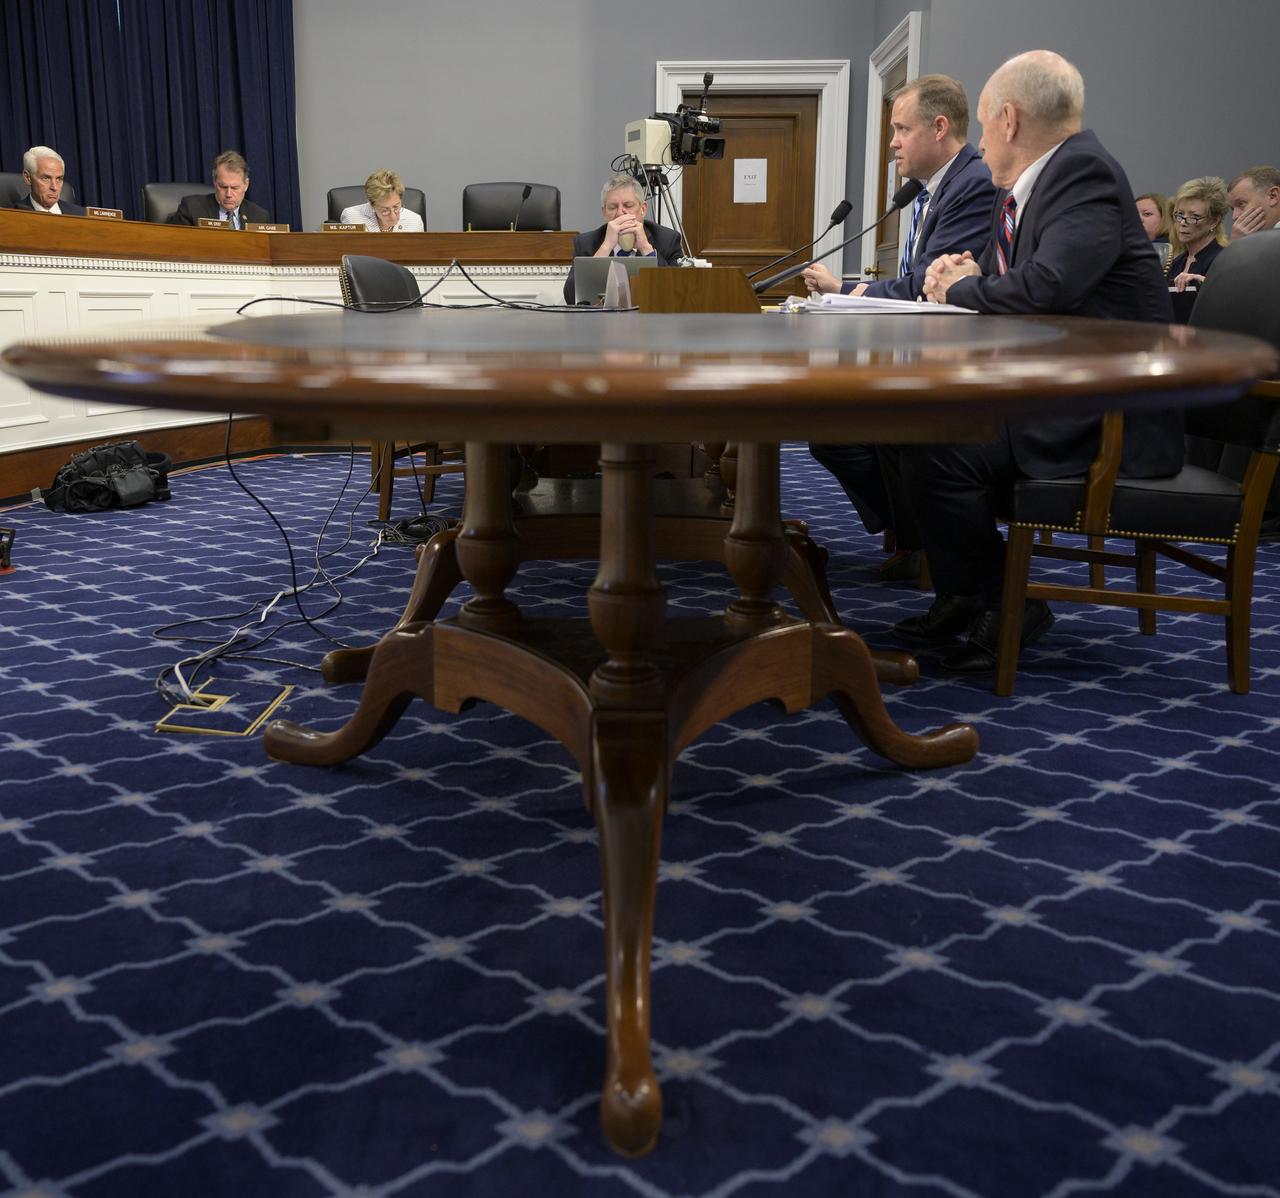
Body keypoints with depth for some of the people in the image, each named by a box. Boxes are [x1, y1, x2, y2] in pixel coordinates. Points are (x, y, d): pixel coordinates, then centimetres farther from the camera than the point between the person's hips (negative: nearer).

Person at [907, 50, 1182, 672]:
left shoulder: (1085, 173, -15)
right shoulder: (1021, 188, 14)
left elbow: (1046, 287, -30)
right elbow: (1001, 284, 24)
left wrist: (961, 288, -11)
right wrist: (960, 278, -1)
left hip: (1106, 410, -10)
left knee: (937, 450, -23)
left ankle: (1005, 607, -3)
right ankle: (959, 596, 13)